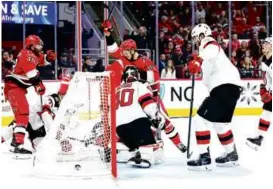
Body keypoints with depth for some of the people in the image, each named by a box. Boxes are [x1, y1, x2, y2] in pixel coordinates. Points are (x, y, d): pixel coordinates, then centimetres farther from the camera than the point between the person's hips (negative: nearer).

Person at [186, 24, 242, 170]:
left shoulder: (209, 44, -5)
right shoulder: (208, 48, 29)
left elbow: (211, 52, -32)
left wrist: (198, 60, -48)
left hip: (225, 87, -11)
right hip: (229, 87, 11)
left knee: (200, 120, -10)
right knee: (220, 123, 26)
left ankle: (204, 158, -12)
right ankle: (231, 155, 37)